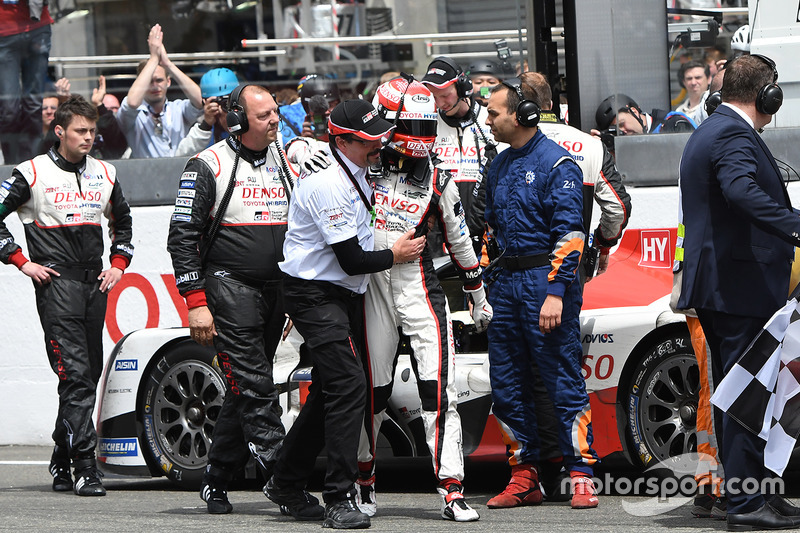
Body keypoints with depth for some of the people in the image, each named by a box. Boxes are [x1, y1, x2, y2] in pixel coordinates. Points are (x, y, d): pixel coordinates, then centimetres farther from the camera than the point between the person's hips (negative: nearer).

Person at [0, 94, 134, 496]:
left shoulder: (104, 175, 14)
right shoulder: (33, 173, -2)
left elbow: (122, 221, 30)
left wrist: (119, 264, 17)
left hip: (95, 282, 6)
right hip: (55, 281, -6)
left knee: (90, 373, 8)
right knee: (75, 373, -15)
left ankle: (62, 458, 22)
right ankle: (85, 466, -18)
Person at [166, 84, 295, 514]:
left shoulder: (285, 160, 13)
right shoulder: (208, 166, -6)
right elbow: (182, 237, -7)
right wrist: (196, 302, -13)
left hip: (277, 289, 6)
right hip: (229, 287, -6)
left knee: (246, 390, 8)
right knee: (254, 387, -12)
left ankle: (216, 479, 16)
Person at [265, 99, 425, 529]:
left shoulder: (355, 173, 10)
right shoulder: (328, 184, -22)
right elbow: (351, 260, -21)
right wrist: (394, 256, -5)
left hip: (343, 295, 10)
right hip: (315, 296, -10)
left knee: (330, 392, 14)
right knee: (347, 385, -18)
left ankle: (286, 484, 27)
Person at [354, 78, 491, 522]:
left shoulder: (437, 179, 7)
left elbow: (460, 241, 16)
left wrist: (479, 297, 20)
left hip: (420, 289, 1)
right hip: (370, 287, -1)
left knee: (438, 389, -9)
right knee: (372, 390, 4)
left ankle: (452, 490, -10)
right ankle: (363, 478, 24)